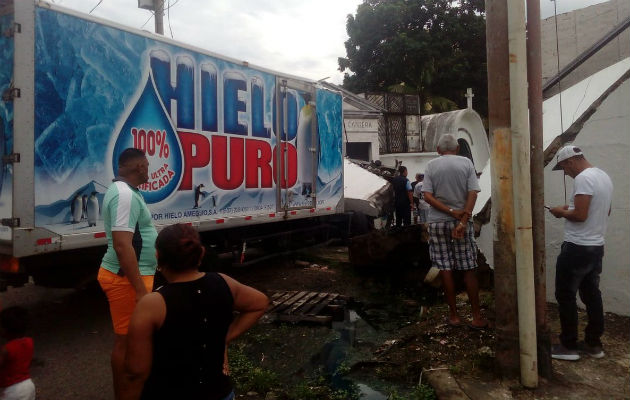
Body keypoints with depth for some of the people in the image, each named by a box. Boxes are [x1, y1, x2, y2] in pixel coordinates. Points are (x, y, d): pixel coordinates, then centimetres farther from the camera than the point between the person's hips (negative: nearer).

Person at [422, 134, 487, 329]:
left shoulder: (431, 165, 2)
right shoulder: (466, 163, 2)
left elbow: (427, 196, -7)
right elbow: (472, 194, -7)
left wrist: (451, 212, -9)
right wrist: (462, 220, -11)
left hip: (437, 222, 0)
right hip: (462, 220, 0)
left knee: (445, 269, 5)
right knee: (469, 269, 6)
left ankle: (454, 315, 13)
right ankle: (477, 317, 10)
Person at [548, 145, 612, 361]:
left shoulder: (583, 178, -19)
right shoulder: (604, 176, 12)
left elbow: (580, 215, -25)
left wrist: (562, 212, -7)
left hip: (577, 248, -9)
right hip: (597, 246, 10)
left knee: (566, 296, 1)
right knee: (592, 295, 15)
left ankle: (569, 346, 8)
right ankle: (594, 344, 24)